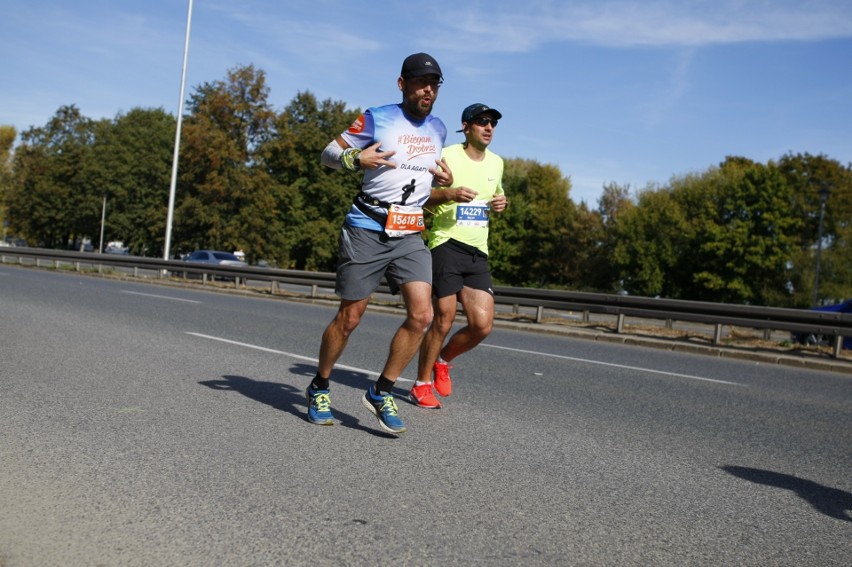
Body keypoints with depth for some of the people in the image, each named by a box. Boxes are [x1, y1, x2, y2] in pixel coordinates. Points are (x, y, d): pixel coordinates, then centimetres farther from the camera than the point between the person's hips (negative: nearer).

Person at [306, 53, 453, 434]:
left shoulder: (438, 129, 14)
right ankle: (319, 388, 24)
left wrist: (445, 181, 6)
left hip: (410, 235, 5)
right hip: (367, 229, -4)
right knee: (349, 318, 1)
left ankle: (381, 393, 4)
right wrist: (356, 158, -19)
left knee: (421, 315, -12)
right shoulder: (377, 118, -2)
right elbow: (328, 153, 2)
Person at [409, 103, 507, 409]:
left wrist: (500, 203, 7)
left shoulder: (496, 162, 15)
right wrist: (450, 194, -22)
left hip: (478, 251, 6)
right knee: (444, 320, -6)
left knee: (482, 325, -3)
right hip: (446, 244, -6)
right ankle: (422, 384, 13)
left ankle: (443, 360, 26)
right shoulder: (446, 156, -4)